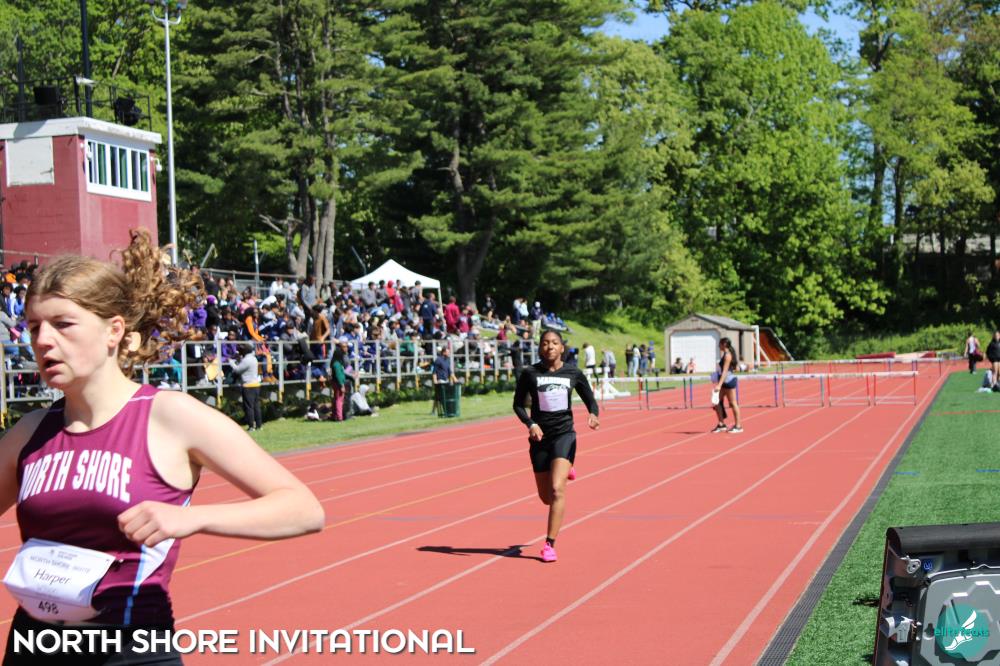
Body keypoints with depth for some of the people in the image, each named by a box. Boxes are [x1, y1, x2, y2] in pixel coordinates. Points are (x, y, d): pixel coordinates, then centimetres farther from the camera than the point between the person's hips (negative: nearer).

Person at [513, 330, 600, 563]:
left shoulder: (573, 374, 1)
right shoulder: (530, 373, -1)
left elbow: (590, 400, 9)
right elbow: (518, 404, 5)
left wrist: (593, 415, -14)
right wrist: (530, 424, -13)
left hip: (564, 434, -2)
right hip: (540, 437, 2)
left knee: (557, 490, -18)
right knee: (546, 497, 10)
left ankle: (550, 544, -12)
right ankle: (564, 471, 47)